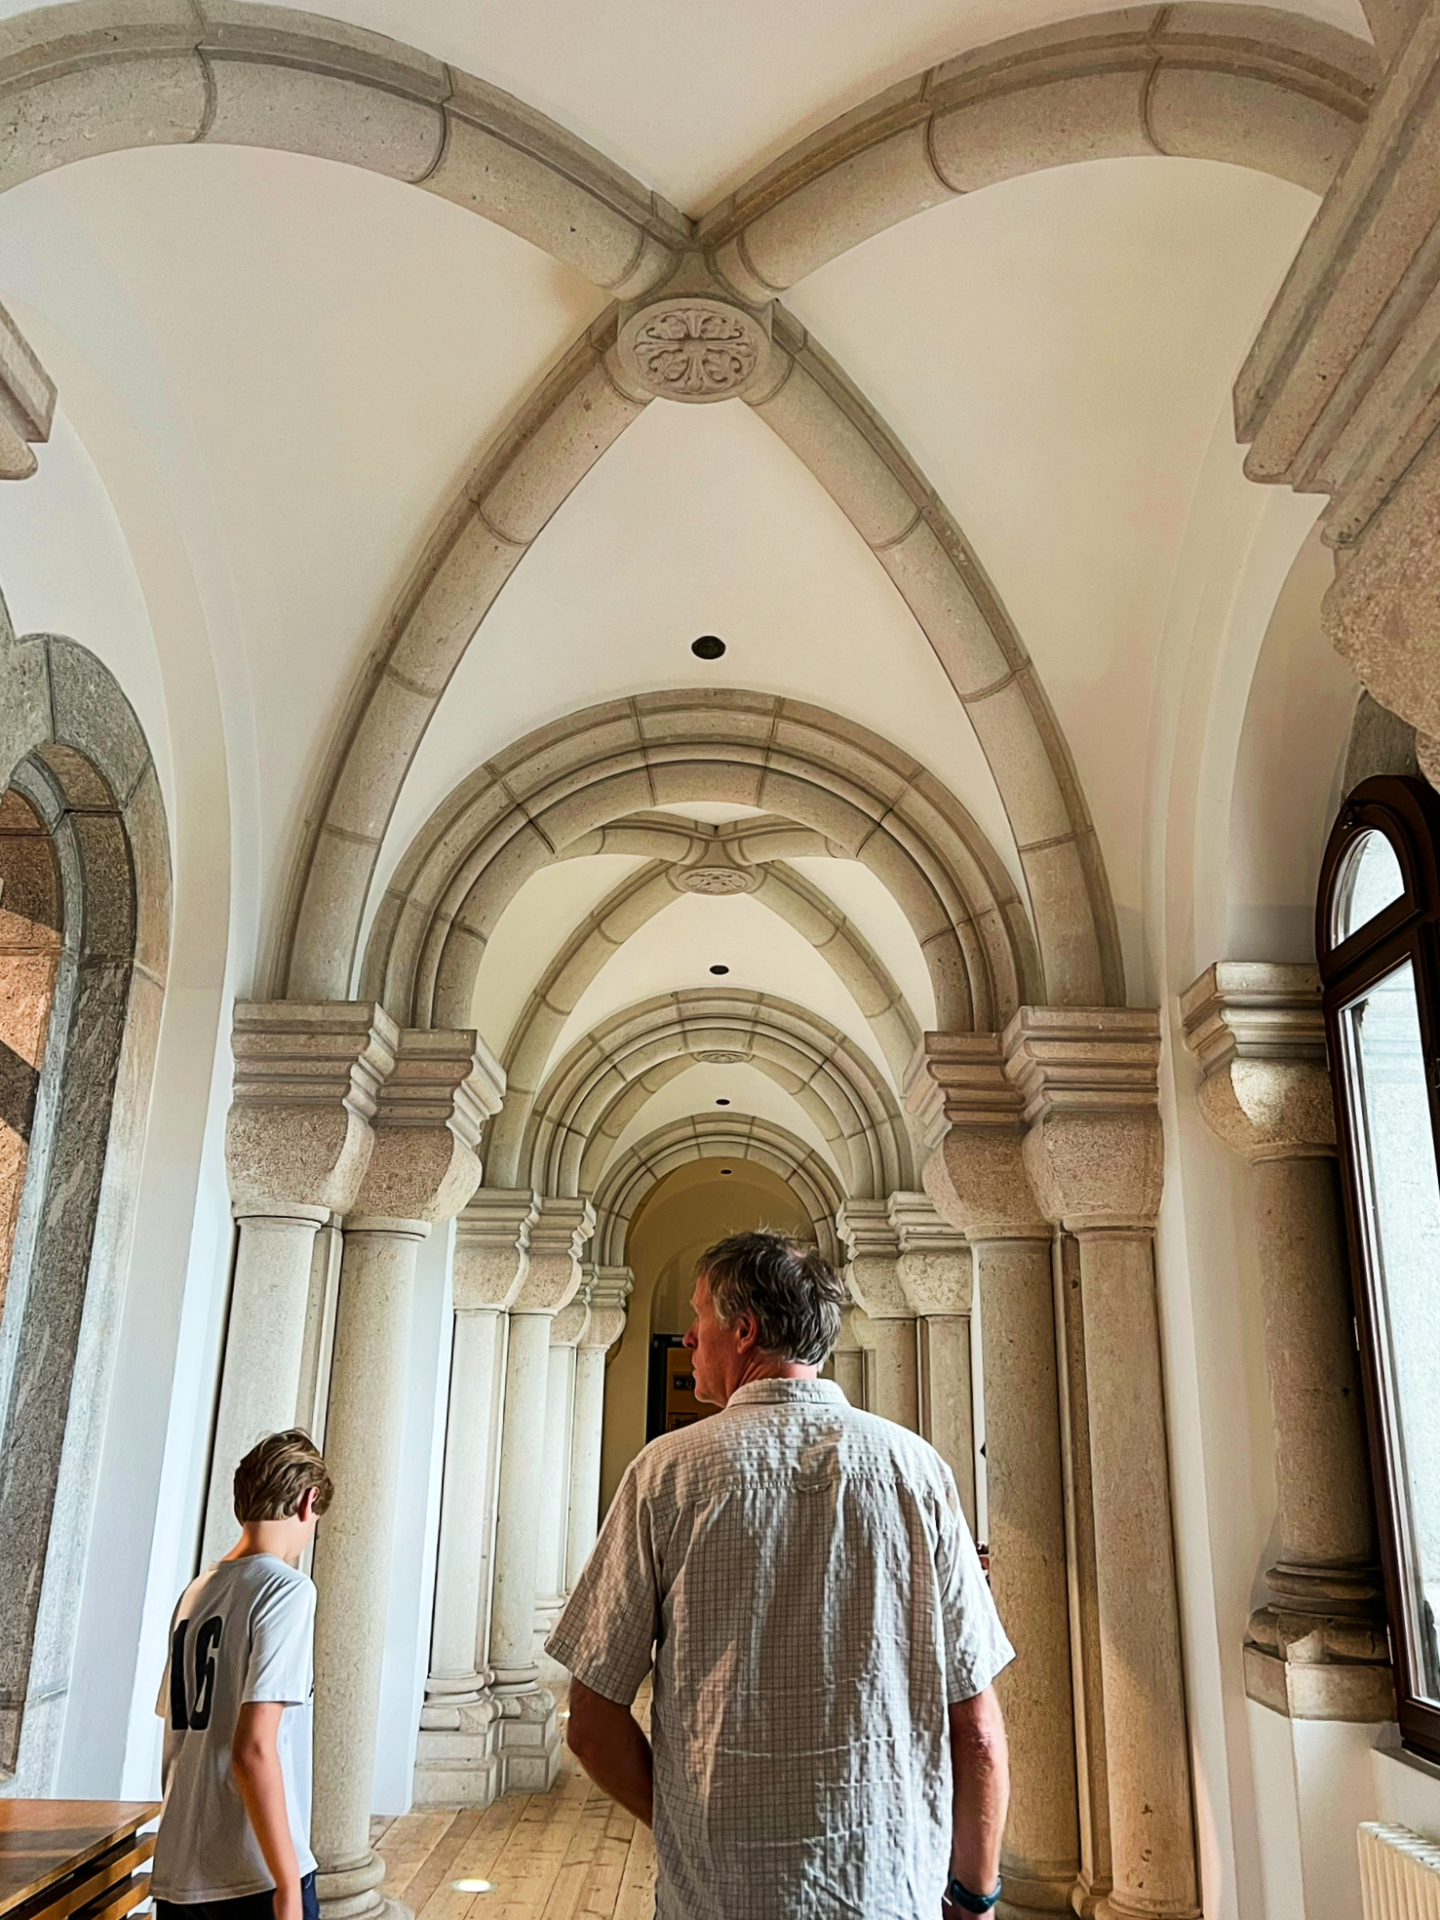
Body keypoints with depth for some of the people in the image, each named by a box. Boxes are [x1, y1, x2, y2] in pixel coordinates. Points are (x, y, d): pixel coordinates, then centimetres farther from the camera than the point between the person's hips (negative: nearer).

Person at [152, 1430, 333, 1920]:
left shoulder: (194, 1594, 8)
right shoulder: (287, 1589, -13)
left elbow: (180, 1736, 15)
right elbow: (253, 1751, -20)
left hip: (175, 1879, 7)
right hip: (254, 1879, -7)